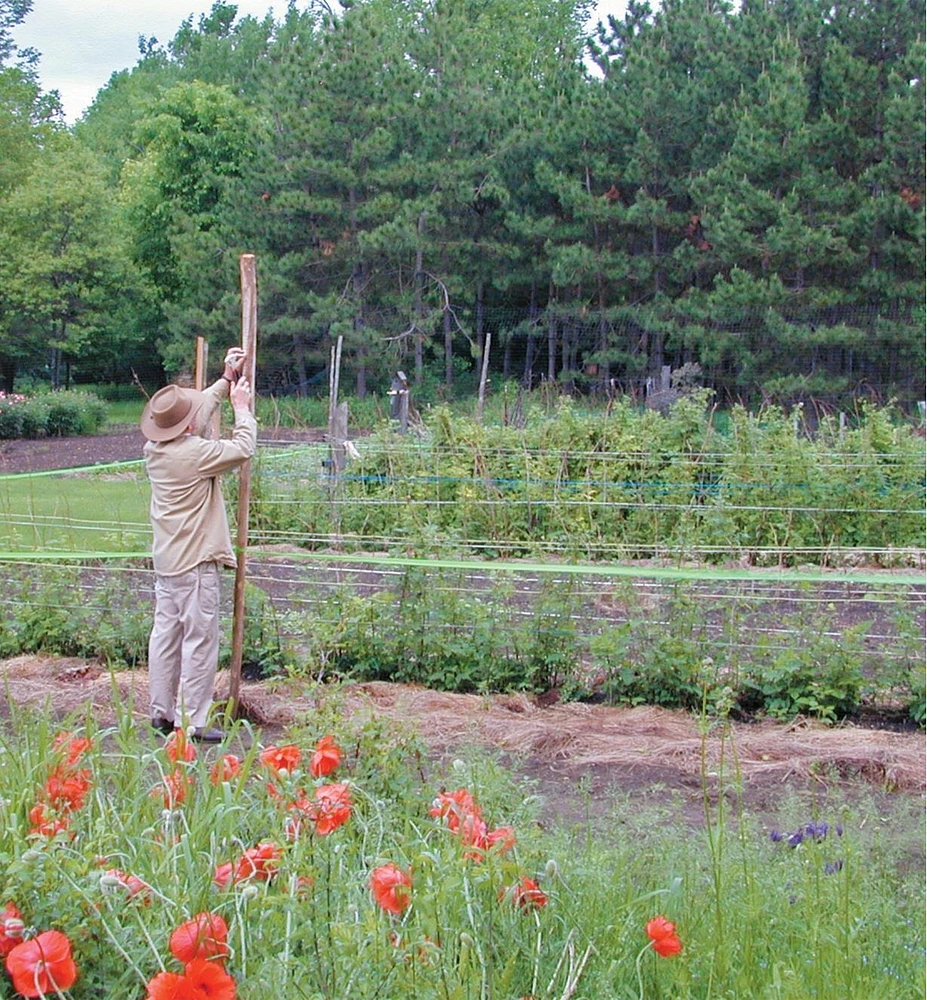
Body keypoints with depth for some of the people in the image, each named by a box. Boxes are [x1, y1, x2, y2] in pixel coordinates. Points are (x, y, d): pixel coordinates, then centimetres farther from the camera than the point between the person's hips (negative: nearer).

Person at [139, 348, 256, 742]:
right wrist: (242, 408, 4)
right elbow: (243, 448, -10)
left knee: (165, 634, 13)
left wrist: (226, 380, 25)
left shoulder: (154, 449, 5)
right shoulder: (195, 453, -20)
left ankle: (162, 712, 20)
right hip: (195, 564, -9)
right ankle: (193, 722, 0)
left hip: (165, 562, 9)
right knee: (199, 640, -3)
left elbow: (201, 406, 18)